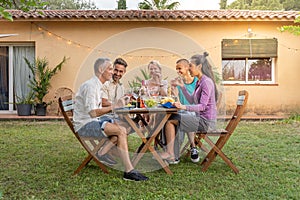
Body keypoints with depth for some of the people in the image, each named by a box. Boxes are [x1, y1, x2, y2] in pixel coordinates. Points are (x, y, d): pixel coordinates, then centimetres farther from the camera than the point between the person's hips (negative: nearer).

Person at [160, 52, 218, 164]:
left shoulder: (206, 82, -17)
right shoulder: (199, 82, 14)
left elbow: (202, 106, -23)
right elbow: (192, 100, 17)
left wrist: (184, 107, -33)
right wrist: (182, 87, 11)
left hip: (206, 122, -10)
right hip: (201, 119, 10)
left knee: (170, 120, -11)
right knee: (172, 118, 14)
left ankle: (170, 154, -3)